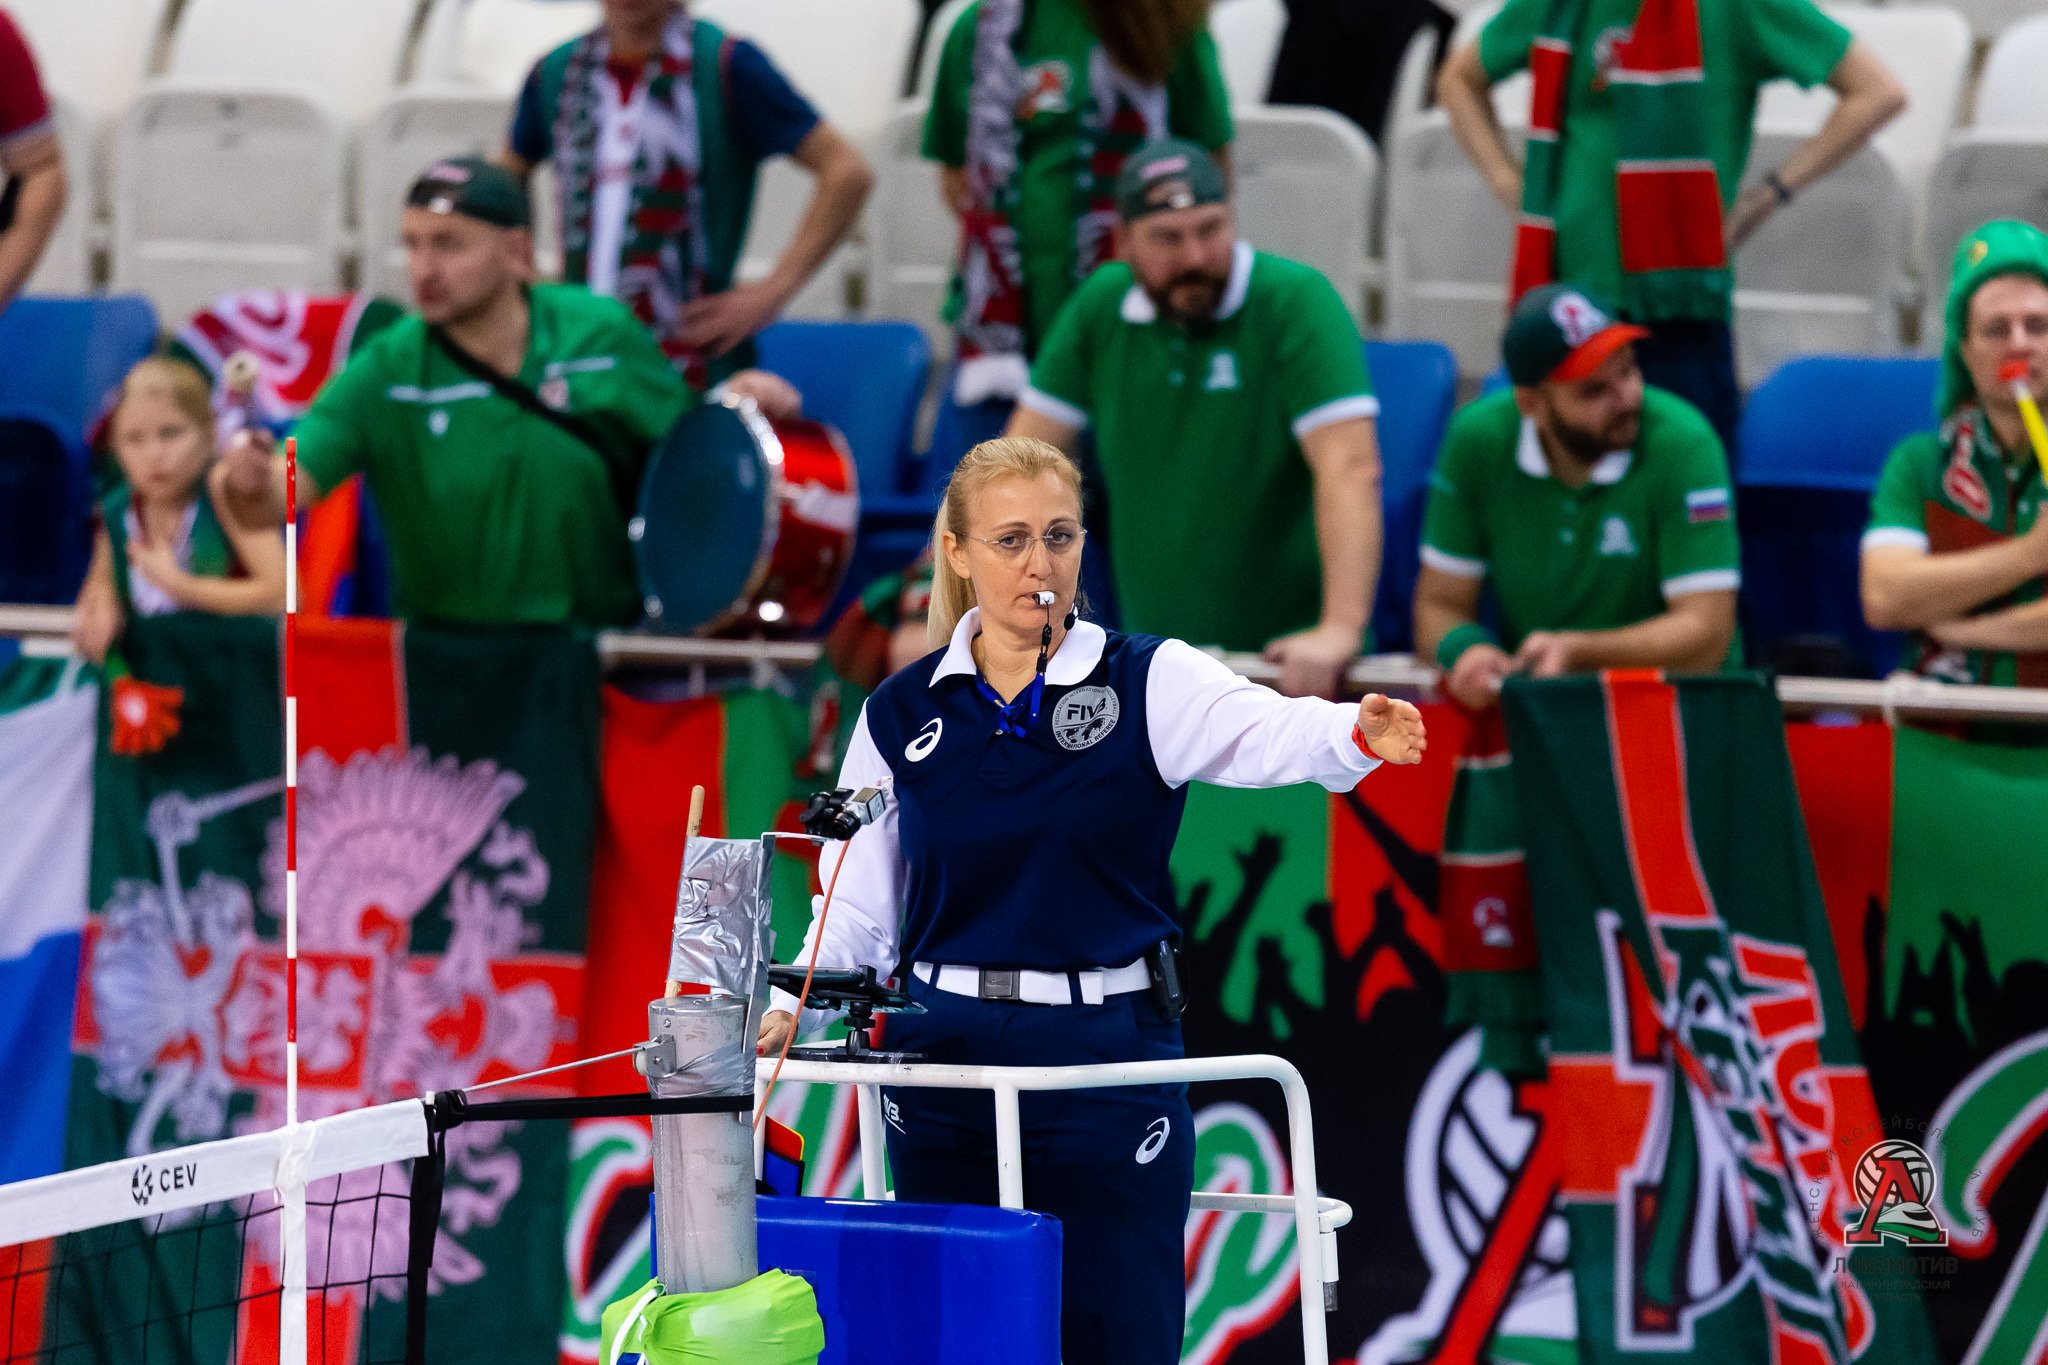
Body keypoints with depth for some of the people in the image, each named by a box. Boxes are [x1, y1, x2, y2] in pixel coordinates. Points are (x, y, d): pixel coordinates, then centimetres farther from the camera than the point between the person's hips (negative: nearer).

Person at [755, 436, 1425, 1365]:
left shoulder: (1148, 684, -1)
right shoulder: (902, 713, 6)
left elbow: (1265, 732, -20)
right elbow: (859, 899, 13)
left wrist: (1355, 733, -40)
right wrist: (797, 1006, -1)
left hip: (1108, 1059, -2)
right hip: (946, 1061, 2)